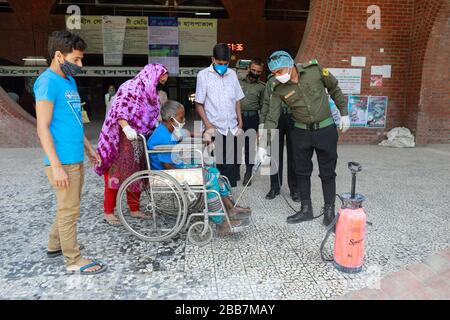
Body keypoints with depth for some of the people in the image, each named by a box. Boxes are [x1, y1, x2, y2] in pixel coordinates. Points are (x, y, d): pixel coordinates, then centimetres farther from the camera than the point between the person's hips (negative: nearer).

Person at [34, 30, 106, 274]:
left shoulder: (69, 80, 14)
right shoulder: (48, 82, -14)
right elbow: (43, 128, -18)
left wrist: (89, 149, 22)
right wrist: (56, 166, -21)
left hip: (76, 159, 9)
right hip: (62, 162, -9)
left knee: (68, 207, 20)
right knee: (69, 211, 1)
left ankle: (54, 246, 37)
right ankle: (74, 260, 14)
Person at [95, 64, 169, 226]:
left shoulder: (150, 93, 14)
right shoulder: (129, 87, -13)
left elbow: (151, 117, 20)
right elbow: (119, 109, -25)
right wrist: (126, 128, -39)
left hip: (139, 140, 8)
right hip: (122, 139, -8)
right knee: (116, 173, -2)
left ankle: (134, 209, 21)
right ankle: (108, 211, 7)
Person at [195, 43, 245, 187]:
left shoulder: (232, 74, 9)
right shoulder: (203, 75, -3)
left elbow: (237, 101, 14)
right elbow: (199, 104, -2)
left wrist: (240, 123, 9)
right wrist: (207, 124, -12)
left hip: (232, 128, 4)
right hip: (214, 129, -4)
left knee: (231, 166, 7)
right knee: (215, 166, 0)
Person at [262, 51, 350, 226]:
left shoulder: (314, 69, -13)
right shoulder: (279, 89, -9)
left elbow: (334, 89, 2)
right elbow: (272, 118, -9)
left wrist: (344, 113, 3)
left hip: (325, 129, -2)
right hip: (301, 132, 2)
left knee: (327, 173, 4)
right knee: (302, 172, 10)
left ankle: (329, 212, 19)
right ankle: (306, 210, 26)